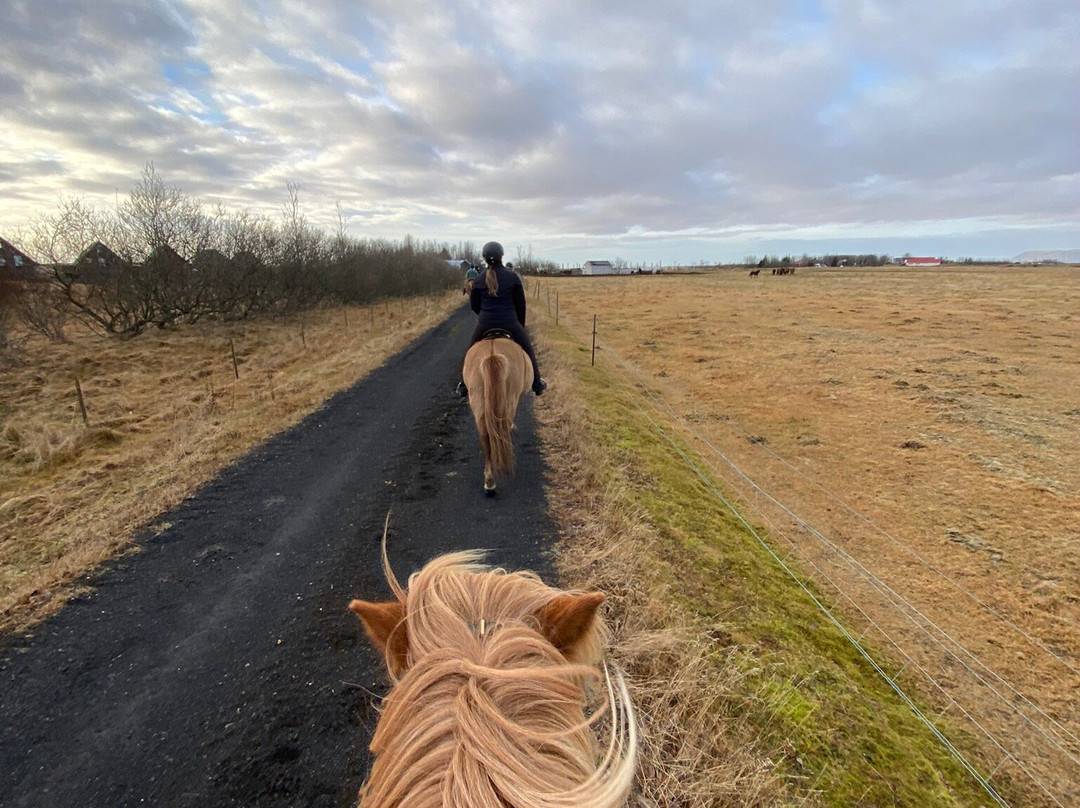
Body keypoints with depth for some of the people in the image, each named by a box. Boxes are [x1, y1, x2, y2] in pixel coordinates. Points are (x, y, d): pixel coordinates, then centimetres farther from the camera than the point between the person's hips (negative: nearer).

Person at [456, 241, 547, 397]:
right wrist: (521, 324, 14)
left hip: (485, 323, 1)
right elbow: (521, 304, 1)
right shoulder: (513, 277, -4)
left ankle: (464, 386, 26)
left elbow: (474, 305, 8)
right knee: (528, 351, 18)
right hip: (510, 322, -1)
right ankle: (537, 384, 23)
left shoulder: (479, 280, 0)